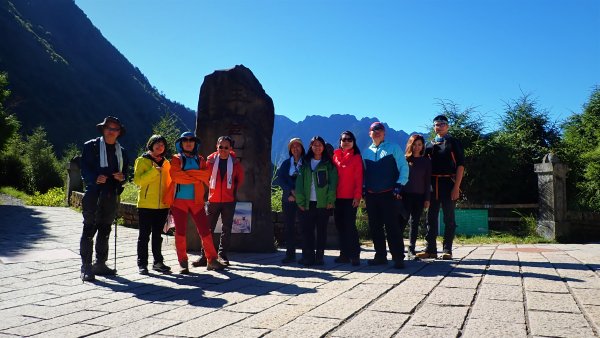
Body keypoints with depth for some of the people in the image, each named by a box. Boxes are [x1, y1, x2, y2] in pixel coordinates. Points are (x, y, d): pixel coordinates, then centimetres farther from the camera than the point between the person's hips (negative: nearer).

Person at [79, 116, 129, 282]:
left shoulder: (122, 151, 17)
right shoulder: (91, 146, 3)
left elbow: (125, 172, 21)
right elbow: (84, 168, -2)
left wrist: (122, 177, -3)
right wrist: (95, 179, -20)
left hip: (111, 196, 5)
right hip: (93, 194, -5)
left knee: (105, 230, 11)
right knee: (89, 229, -7)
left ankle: (100, 264, 20)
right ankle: (86, 266, -4)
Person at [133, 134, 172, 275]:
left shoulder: (165, 163, 13)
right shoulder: (142, 160, -1)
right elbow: (137, 180, -13)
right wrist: (155, 171, -20)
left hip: (162, 205, 4)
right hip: (146, 205, -4)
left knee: (157, 235, 13)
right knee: (144, 235, 2)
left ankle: (158, 262, 20)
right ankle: (142, 264, 9)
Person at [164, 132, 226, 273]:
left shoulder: (200, 160, 14)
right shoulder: (176, 159, 5)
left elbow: (206, 174, -5)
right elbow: (175, 175, -13)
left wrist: (187, 173, -13)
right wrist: (196, 178, -9)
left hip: (196, 200, 2)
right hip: (179, 200, -2)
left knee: (205, 230, 1)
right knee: (180, 231, 1)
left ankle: (212, 260, 9)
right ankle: (183, 263, 9)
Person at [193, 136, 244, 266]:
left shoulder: (235, 162, 0)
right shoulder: (211, 160, -1)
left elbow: (240, 179, 14)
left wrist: (233, 189, 7)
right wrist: (211, 186, 10)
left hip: (229, 200, 0)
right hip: (213, 199, 0)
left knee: (226, 228, 6)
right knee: (208, 228, 1)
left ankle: (222, 255, 15)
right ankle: (204, 256, 7)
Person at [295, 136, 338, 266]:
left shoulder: (328, 164, 7)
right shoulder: (305, 163, 12)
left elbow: (333, 182, -1)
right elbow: (299, 182, 5)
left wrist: (331, 200, -11)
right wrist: (300, 201, -6)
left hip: (323, 203, -1)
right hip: (307, 203, 1)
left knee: (322, 230, 4)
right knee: (307, 230, -1)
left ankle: (320, 256, 11)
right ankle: (308, 256, 4)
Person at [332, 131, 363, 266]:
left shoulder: (356, 157, 2)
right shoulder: (335, 155, 11)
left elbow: (359, 178, -3)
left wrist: (357, 196, -11)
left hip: (350, 197, -4)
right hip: (337, 197, 4)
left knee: (350, 225, -7)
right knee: (340, 225, 6)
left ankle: (354, 255, 0)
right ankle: (344, 254, 14)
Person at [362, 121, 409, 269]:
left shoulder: (393, 148, 3)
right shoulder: (366, 152, 15)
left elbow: (404, 167, -1)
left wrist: (399, 185, -9)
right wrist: (363, 188, 8)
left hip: (388, 194, -4)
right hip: (371, 195, 5)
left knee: (392, 226, -7)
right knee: (375, 227, 8)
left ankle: (398, 258, -3)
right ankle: (380, 256, 18)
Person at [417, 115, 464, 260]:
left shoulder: (454, 143, 3)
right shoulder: (429, 145, 14)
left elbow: (460, 165, -3)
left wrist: (456, 187, -12)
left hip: (449, 184, -4)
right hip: (432, 185, 4)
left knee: (449, 218, 1)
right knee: (431, 217, 4)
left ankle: (447, 250, 6)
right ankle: (430, 249, 8)